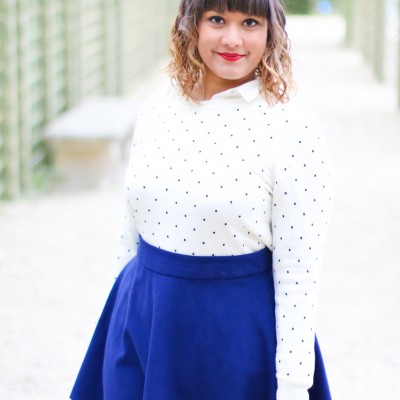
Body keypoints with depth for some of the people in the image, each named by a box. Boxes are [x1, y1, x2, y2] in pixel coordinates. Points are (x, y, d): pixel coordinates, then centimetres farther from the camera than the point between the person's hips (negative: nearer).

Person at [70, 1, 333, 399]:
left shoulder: (292, 128, -14)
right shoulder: (158, 108, 1)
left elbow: (297, 275, -13)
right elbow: (132, 226, 11)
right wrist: (128, 305, 15)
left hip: (235, 333, -4)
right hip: (141, 325, 4)